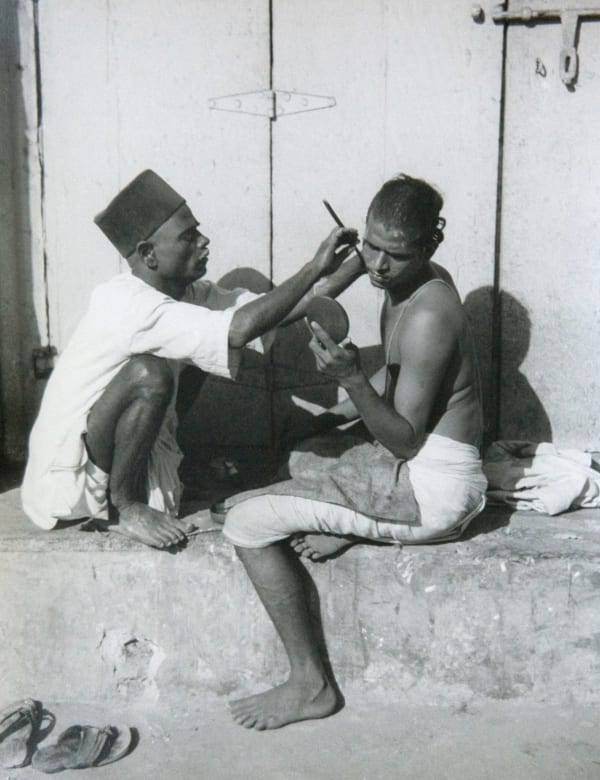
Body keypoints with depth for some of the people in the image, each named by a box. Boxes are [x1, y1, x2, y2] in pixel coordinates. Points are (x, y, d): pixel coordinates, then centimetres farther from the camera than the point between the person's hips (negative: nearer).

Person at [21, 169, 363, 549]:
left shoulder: (186, 293, 0)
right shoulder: (126, 303, -26)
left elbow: (288, 306, -5)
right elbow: (240, 329, -37)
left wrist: (357, 262, -13)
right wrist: (315, 268, -30)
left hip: (134, 460, 9)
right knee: (149, 375, -28)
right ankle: (121, 507, -9)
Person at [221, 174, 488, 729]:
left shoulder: (428, 315, -24)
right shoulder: (407, 286, 5)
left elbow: (404, 440, -21)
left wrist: (352, 378, -32)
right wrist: (336, 415, 10)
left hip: (431, 488, -10)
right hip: (419, 460, 10)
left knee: (246, 521, -13)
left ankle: (311, 684, -3)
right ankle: (347, 525, 10)